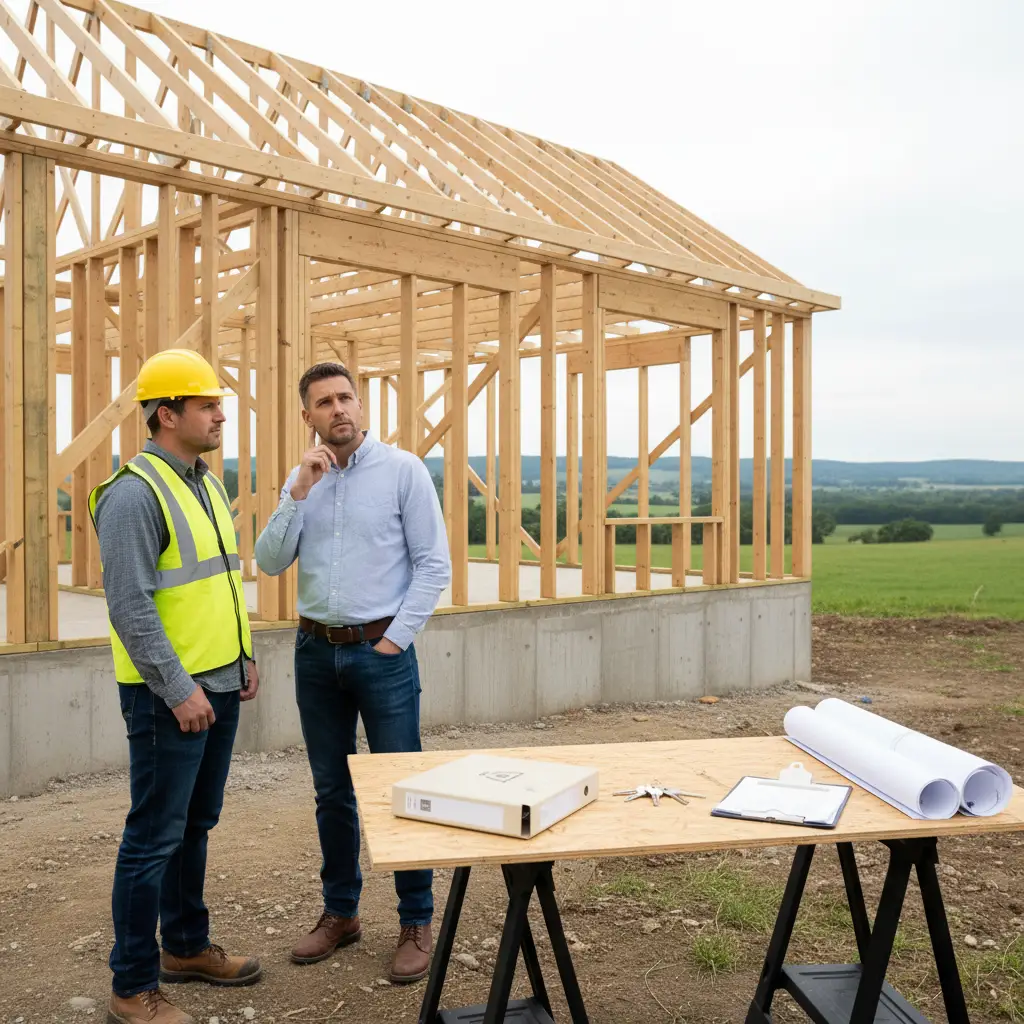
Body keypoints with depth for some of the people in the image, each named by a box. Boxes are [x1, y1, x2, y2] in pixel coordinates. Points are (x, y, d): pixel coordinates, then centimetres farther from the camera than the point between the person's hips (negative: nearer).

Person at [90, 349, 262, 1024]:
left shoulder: (207, 484, 12)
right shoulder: (135, 494, -16)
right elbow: (130, 605, -20)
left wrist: (244, 655, 16)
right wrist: (179, 689, -20)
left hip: (219, 687, 9)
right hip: (171, 695, -9)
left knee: (195, 824, 19)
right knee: (155, 836, 0)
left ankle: (186, 946, 34)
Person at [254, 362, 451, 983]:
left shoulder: (403, 470, -5)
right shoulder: (302, 479, 8)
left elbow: (434, 565, -7)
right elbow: (271, 563, 0)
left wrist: (395, 638, -10)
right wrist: (299, 492, -10)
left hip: (383, 651, -4)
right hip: (316, 651, 5)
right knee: (332, 791, 14)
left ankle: (417, 924, 14)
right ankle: (341, 912, 29)